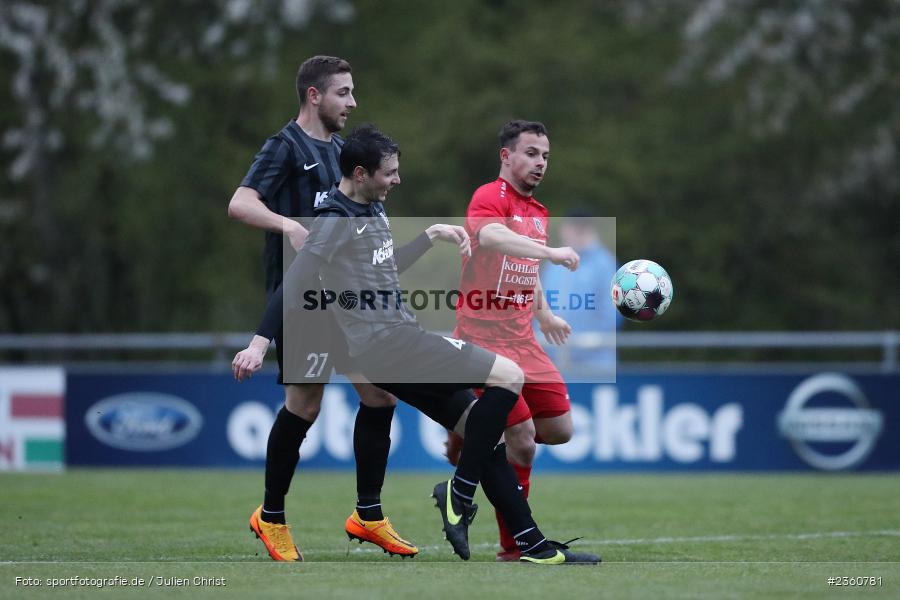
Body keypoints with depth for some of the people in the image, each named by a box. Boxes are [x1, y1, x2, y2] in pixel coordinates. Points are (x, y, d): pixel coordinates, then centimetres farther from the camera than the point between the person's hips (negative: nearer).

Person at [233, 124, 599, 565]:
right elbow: (293, 286, -17)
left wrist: (433, 234, 27)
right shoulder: (336, 221, -13)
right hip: (386, 343, -9)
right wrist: (260, 343, -23)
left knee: (481, 425, 7)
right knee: (509, 377, -15)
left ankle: (534, 546, 7)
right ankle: (459, 493, -7)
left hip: (398, 339, 9)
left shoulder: (373, 210, 15)